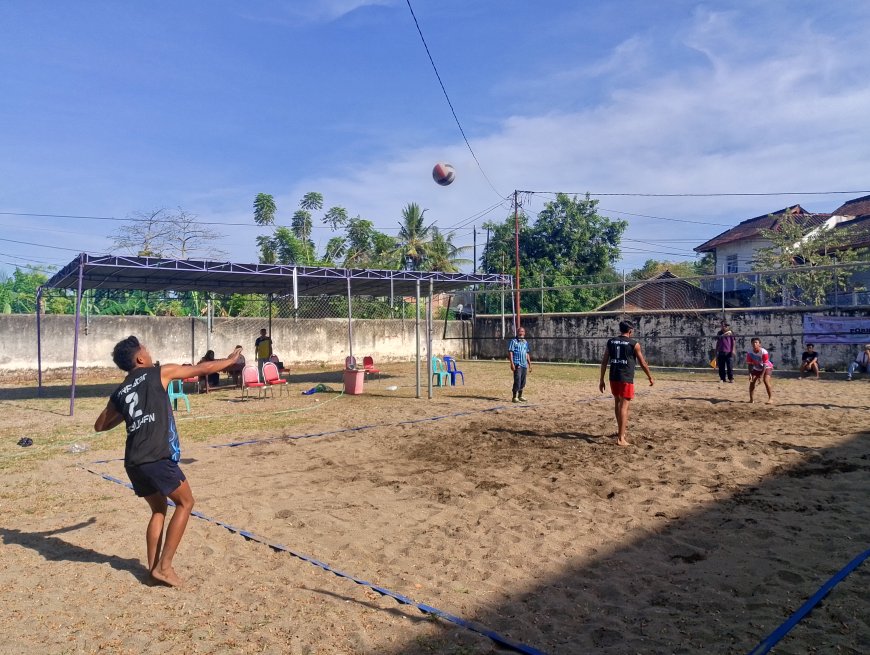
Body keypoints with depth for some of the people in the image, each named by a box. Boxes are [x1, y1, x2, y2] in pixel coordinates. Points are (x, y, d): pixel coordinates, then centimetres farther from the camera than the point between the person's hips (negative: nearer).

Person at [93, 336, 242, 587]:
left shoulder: (119, 393, 17)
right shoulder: (160, 373, 2)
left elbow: (100, 426, 28)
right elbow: (203, 368, 10)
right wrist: (231, 360, 24)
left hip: (133, 463, 6)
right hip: (158, 458, -6)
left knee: (159, 509, 22)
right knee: (185, 503, 9)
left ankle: (153, 567, 21)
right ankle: (164, 566, 4)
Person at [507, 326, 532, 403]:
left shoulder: (525, 342, 16)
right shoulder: (514, 341, -4)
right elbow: (510, 352, -9)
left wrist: (529, 364, 19)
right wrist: (512, 363, -18)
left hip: (524, 364, 7)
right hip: (517, 364, -7)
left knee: (523, 381, 10)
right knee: (517, 381, -12)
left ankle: (520, 396, 22)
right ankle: (515, 397, -8)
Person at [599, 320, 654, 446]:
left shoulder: (611, 341, 8)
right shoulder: (634, 344, -3)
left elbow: (604, 361, 7)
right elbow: (642, 363, 3)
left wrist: (601, 380, 12)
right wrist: (650, 377, 17)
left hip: (613, 377, 5)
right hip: (626, 378, -5)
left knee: (617, 402, 23)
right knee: (624, 406, -4)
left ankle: (621, 429, 40)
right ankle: (621, 438, -7)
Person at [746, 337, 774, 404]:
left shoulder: (764, 352, -29)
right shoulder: (750, 353, -18)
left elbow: (765, 365, -28)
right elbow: (750, 364, -13)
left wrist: (761, 375, -33)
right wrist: (750, 374, -25)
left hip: (767, 368, -4)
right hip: (756, 369, 4)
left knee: (766, 381, -23)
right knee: (752, 381, -8)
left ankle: (771, 398, -16)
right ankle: (751, 399, 1)